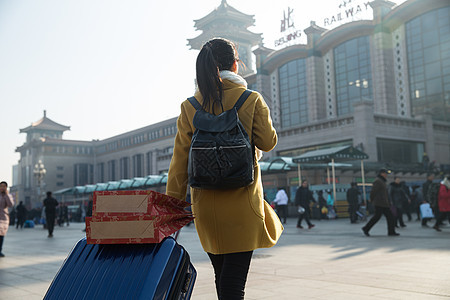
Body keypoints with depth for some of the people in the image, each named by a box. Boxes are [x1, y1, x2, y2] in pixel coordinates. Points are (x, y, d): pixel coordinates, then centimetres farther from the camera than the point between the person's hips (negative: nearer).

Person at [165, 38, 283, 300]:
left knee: (222, 276, 19)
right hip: (242, 202, -3)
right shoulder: (252, 100, -6)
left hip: (205, 204, 4)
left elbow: (180, 159, 1)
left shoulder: (190, 106, 1)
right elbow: (268, 142, 0)